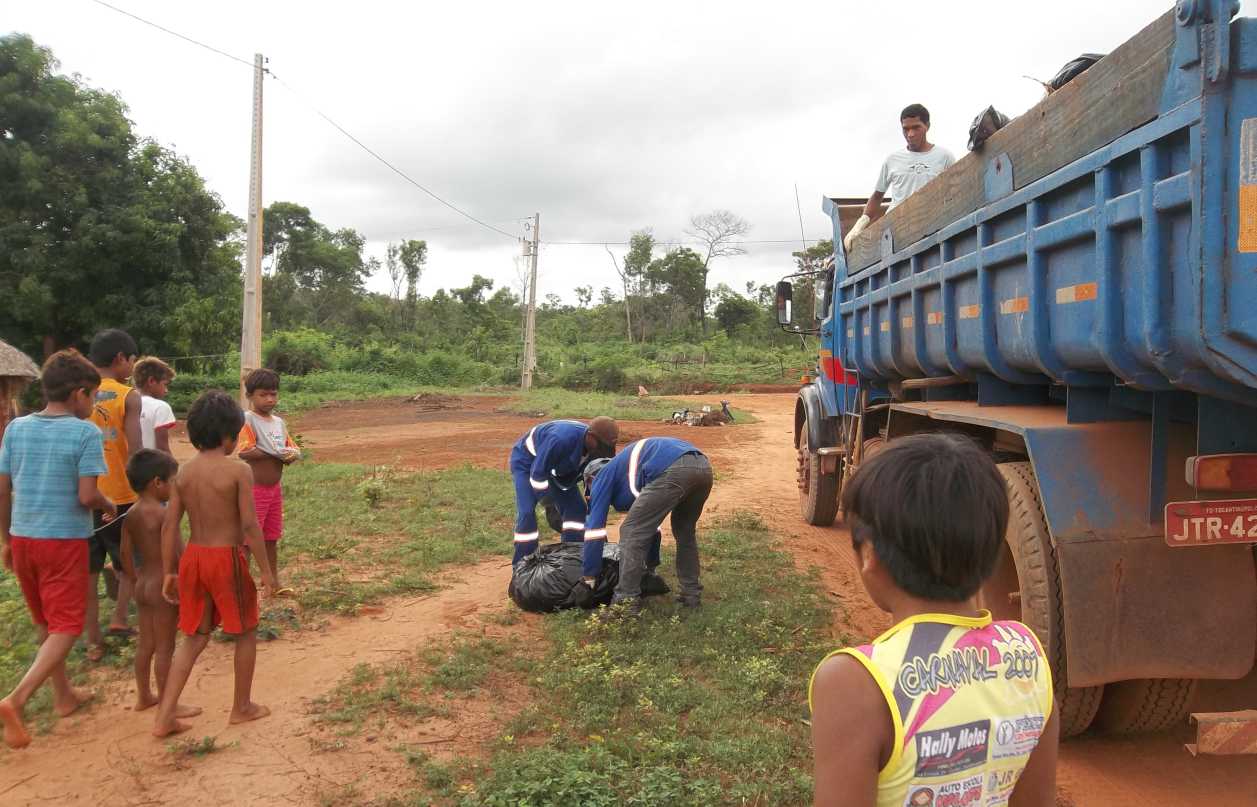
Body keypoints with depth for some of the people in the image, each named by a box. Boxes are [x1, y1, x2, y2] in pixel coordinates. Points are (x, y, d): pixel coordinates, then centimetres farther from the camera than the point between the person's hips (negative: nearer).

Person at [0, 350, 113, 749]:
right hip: (65, 540, -6)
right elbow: (87, 496, -17)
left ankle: (63, 695, 33)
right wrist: (110, 506, 5)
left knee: (46, 624, 20)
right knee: (66, 628, 3)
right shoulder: (85, 433, -13)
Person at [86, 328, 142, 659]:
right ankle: (119, 618, 8)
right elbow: (135, 451, -15)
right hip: (121, 495, -4)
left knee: (89, 569, 11)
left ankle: (94, 641, 16)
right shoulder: (128, 396, -9)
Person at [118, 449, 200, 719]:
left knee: (145, 643, 18)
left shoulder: (132, 514, 4)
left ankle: (143, 696, 30)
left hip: (143, 585, 8)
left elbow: (126, 553, 10)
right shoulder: (164, 515, -21)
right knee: (165, 648, 1)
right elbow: (180, 554, -20)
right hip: (164, 587, -8)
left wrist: (136, 583, 21)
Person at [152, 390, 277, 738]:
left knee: (195, 637, 18)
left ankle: (165, 717, 13)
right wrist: (266, 570, -10)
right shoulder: (238, 470, -14)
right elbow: (250, 524, -17)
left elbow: (169, 525, 4)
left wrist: (168, 572, 11)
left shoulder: (184, 471, 4)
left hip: (192, 557, 6)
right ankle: (242, 707, 27)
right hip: (226, 557, -6)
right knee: (246, 633, 15)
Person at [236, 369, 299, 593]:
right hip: (254, 489, -7)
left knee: (271, 538, 17)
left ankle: (273, 582, 28)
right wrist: (277, 454, -21)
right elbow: (245, 452, -23)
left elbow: (293, 448, 12)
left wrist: (293, 455, -11)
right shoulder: (247, 419, -12)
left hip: (275, 488, 7)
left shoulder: (279, 422, 10)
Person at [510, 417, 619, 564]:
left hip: (556, 466, 7)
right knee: (526, 513, -18)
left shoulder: (596, 449, -20)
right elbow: (537, 474, -35)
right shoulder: (561, 439, -43)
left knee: (577, 507, -2)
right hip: (526, 461, -7)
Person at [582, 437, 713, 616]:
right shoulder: (632, 478, 43)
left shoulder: (605, 476, 24)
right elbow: (650, 525, 50)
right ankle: (692, 593, 34)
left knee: (631, 533, 6)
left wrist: (588, 575, 24)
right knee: (685, 532, 30)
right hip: (703, 466, 8)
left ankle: (627, 602, 8)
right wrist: (650, 567, 59)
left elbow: (595, 525, 19)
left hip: (673, 471, -8)